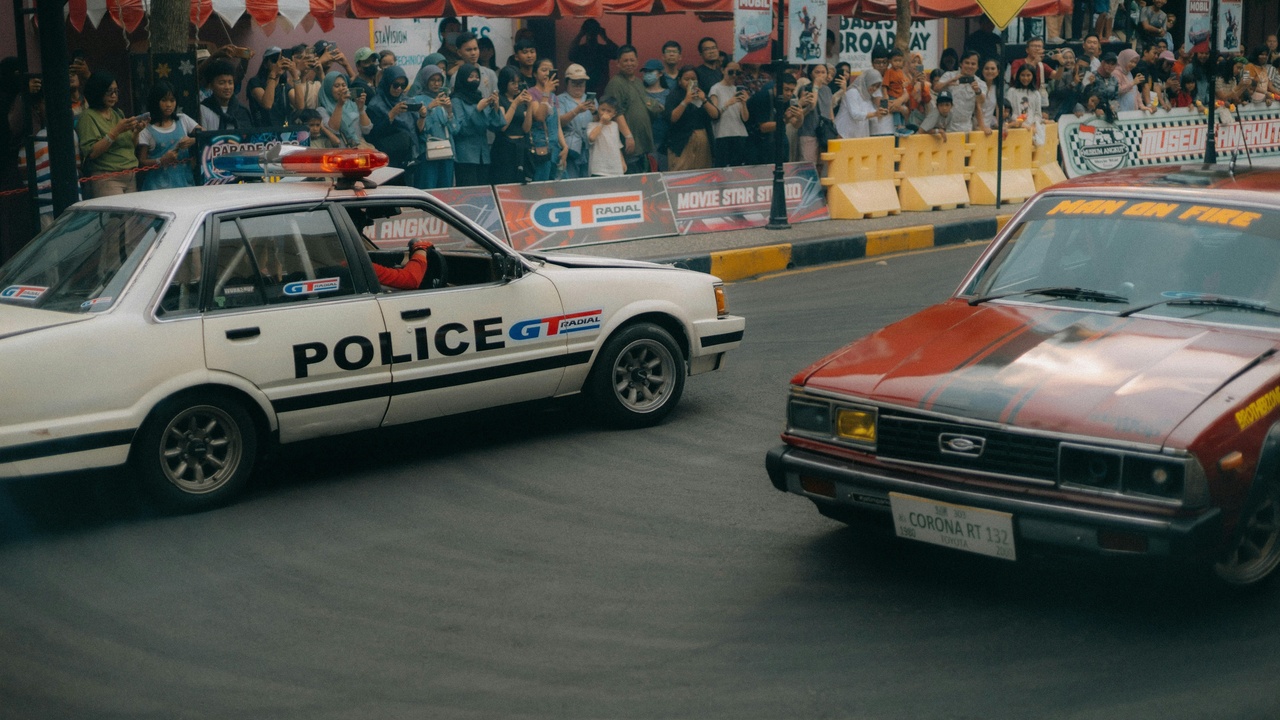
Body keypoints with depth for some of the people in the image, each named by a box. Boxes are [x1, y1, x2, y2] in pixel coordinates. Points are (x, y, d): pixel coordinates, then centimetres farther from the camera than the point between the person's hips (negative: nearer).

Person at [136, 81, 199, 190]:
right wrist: (161, 161, -14)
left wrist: (192, 141, -13)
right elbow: (142, 161, 2)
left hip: (183, 180, 3)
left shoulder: (183, 120, 13)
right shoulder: (146, 129, 3)